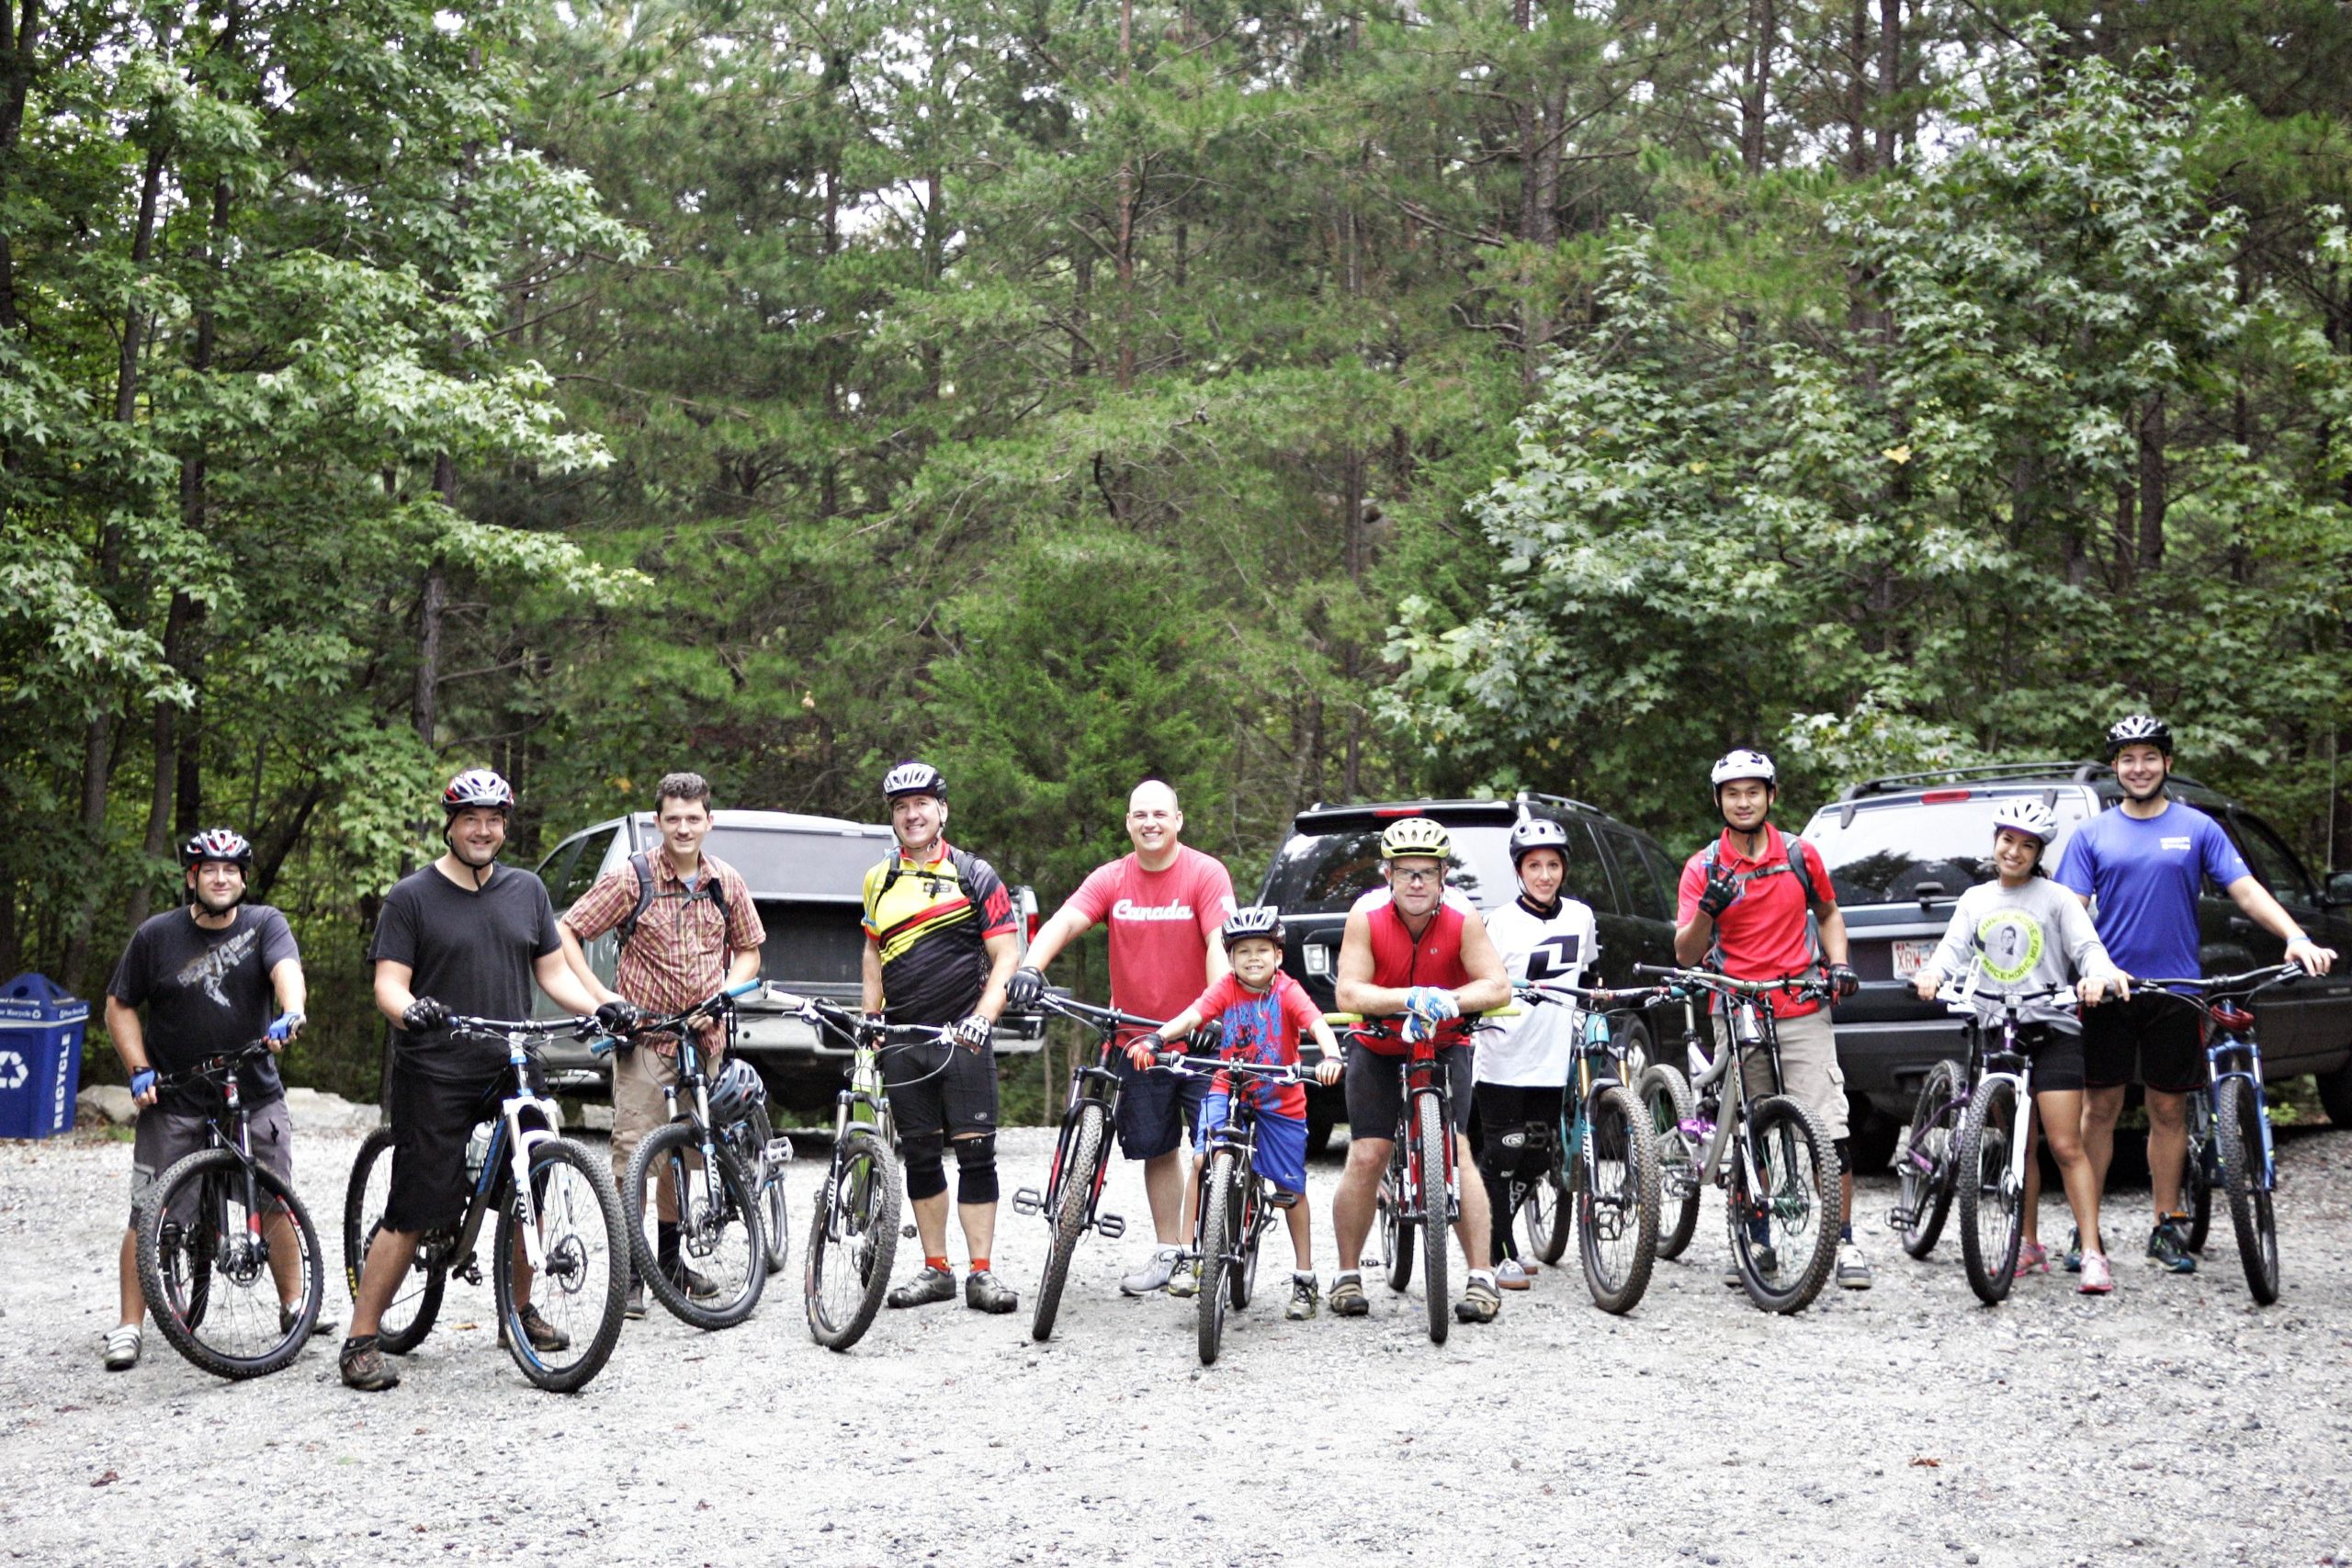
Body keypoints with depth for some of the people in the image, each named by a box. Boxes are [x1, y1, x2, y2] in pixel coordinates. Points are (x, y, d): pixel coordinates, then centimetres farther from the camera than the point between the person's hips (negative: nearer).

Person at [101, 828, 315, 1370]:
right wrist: (139, 1071, -7)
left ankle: (293, 1304, 20)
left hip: (255, 1095, 1)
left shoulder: (265, 924, -1)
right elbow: (120, 1006, 5)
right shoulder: (156, 935, -1)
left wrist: (292, 1014, -42)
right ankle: (129, 1326, 2)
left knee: (277, 1202, 5)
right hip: (173, 1100, -1)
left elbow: (286, 968, -21)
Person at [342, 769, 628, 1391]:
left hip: (512, 1071, 5)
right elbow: (389, 984, -6)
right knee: (413, 1216, -7)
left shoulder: (527, 891, 13)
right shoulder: (412, 896, -1)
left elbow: (553, 971, 14)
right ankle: (361, 1341, 0)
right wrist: (410, 1009, -29)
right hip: (434, 1078, -5)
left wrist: (600, 1008, -4)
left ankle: (520, 1309, 29)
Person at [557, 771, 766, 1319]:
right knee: (633, 1151, -9)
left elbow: (749, 950, 17)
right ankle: (629, 1274, -5)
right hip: (645, 1036, -4)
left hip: (704, 1038, 4)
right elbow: (566, 931, -5)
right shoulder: (631, 878, -8)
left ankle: (670, 1260, 27)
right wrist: (600, 994, -15)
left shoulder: (727, 883, 4)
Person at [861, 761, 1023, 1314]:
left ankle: (981, 1275, -3)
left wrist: (983, 1016, -17)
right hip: (901, 1039, 4)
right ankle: (936, 1270, 14)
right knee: (920, 1157, 7)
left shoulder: (975, 875, 0)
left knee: (975, 1153, -6)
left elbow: (1006, 957, -3)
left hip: (962, 1036, -4)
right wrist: (868, 1018, 13)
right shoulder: (879, 881, 13)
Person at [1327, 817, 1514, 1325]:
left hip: (1445, 1045, 0)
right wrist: (1409, 999, -43)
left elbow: (1497, 986, -23)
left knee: (1456, 1151, -15)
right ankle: (1347, 1275, 8)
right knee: (1366, 1156, -8)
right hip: (1377, 1048, 0)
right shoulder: (1366, 916, -21)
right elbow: (1347, 993, -28)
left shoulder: (1462, 917, -20)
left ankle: (1481, 1277, -11)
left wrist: (1446, 1001, -40)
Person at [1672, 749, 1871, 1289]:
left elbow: (1828, 913, 22)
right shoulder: (1703, 868, 0)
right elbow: (1685, 954, -7)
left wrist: (1839, 964, 5)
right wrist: (1707, 910, -26)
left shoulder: (1800, 855, 5)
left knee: (1830, 1132, -8)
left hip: (1801, 1012, 0)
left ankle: (1844, 1242, 1)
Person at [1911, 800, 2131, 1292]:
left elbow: (2087, 947, -5)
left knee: (2066, 1146, -9)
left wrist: (2099, 976, -29)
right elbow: (1953, 950, 2)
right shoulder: (1975, 901, 13)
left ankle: (2092, 1253, -10)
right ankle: (2028, 1245, 18)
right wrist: (1932, 975, -21)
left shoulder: (2056, 898, 4)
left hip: (2052, 1033, -4)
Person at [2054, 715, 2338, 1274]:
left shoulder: (2197, 828, 6)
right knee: (2100, 1108, 3)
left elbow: (2246, 891, 0)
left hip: (2175, 990, 0)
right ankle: (2087, 1231, 9)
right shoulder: (2092, 834, 6)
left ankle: (2167, 1227, 16)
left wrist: (2297, 939, -16)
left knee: (2168, 1109, 7)